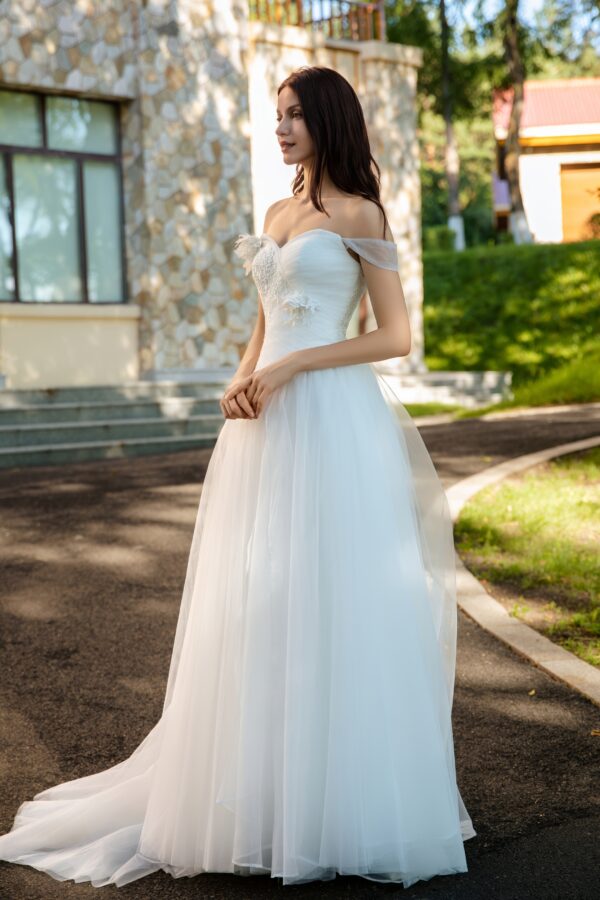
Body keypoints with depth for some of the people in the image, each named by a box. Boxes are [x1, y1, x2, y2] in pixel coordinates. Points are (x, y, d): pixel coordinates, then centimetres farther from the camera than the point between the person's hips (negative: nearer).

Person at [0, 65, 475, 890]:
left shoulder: (359, 214, -3)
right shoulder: (278, 213, 18)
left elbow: (396, 336, -8)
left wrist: (290, 367, -14)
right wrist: (242, 380, 0)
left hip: (332, 421, -7)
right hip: (268, 423, 7)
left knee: (335, 605, -3)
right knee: (260, 604, 8)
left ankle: (345, 800, 10)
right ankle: (267, 787, 19)